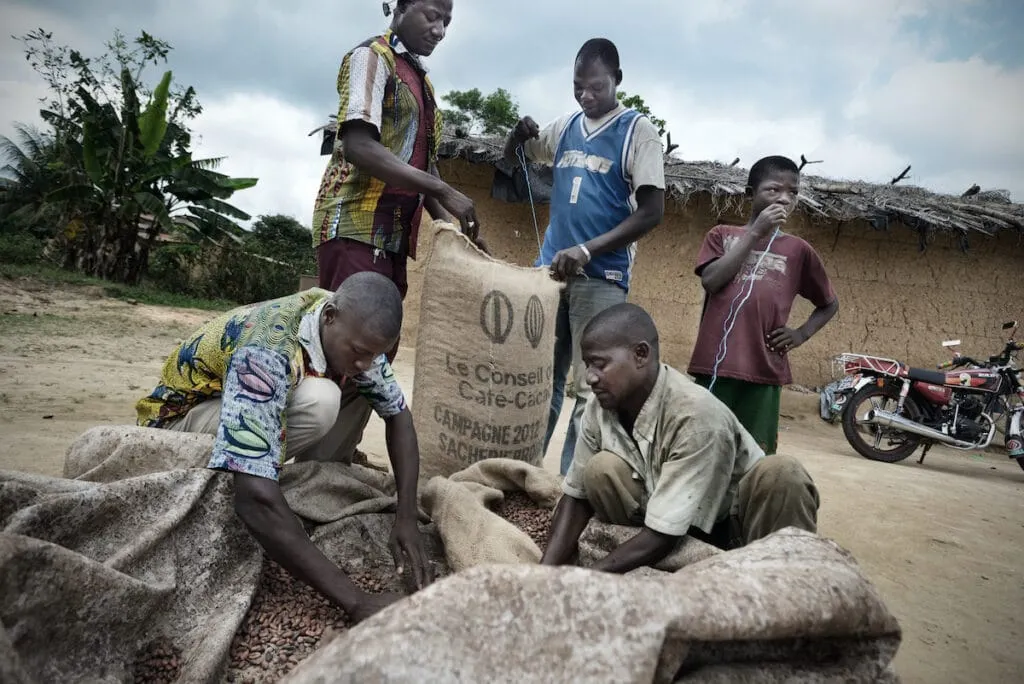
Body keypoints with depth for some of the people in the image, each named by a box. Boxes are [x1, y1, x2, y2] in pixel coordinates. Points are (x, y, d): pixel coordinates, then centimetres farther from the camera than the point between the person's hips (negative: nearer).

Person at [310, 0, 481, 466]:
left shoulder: (422, 82, 22)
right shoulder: (370, 57, -4)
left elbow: (425, 166, 21)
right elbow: (358, 146, -18)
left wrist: (453, 228, 7)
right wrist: (444, 190, -20)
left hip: (394, 231, 8)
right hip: (355, 224, -8)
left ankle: (338, 456, 14)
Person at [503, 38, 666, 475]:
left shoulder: (638, 130, -2)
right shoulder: (566, 126, 13)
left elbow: (652, 211, -10)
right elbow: (512, 158, 26)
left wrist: (586, 250, -19)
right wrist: (520, 133, 1)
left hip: (602, 278, -5)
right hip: (550, 269, 5)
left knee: (590, 388, -5)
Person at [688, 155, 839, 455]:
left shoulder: (799, 250, 12)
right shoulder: (722, 235, 10)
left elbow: (829, 304, 23)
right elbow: (711, 280, -8)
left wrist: (801, 334, 5)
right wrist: (755, 232, -6)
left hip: (764, 370, 1)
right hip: (715, 365, -1)